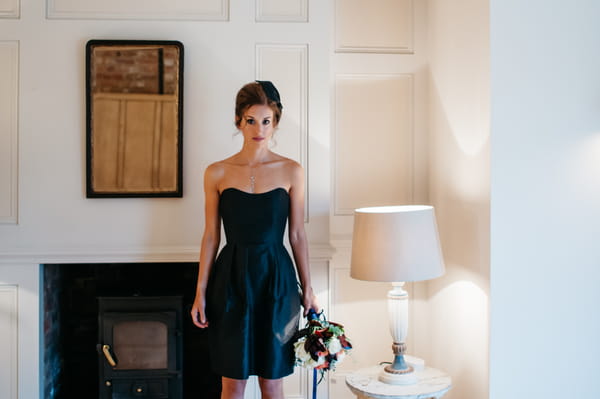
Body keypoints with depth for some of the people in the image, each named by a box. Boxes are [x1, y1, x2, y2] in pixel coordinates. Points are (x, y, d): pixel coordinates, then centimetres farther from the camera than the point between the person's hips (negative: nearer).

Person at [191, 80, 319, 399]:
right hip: (232, 278, 0)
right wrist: (200, 292, 1)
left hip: (276, 279, 0)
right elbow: (211, 236, 3)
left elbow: (297, 235, 3)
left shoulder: (291, 171, -1)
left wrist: (307, 289, 3)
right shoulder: (217, 173, 0)